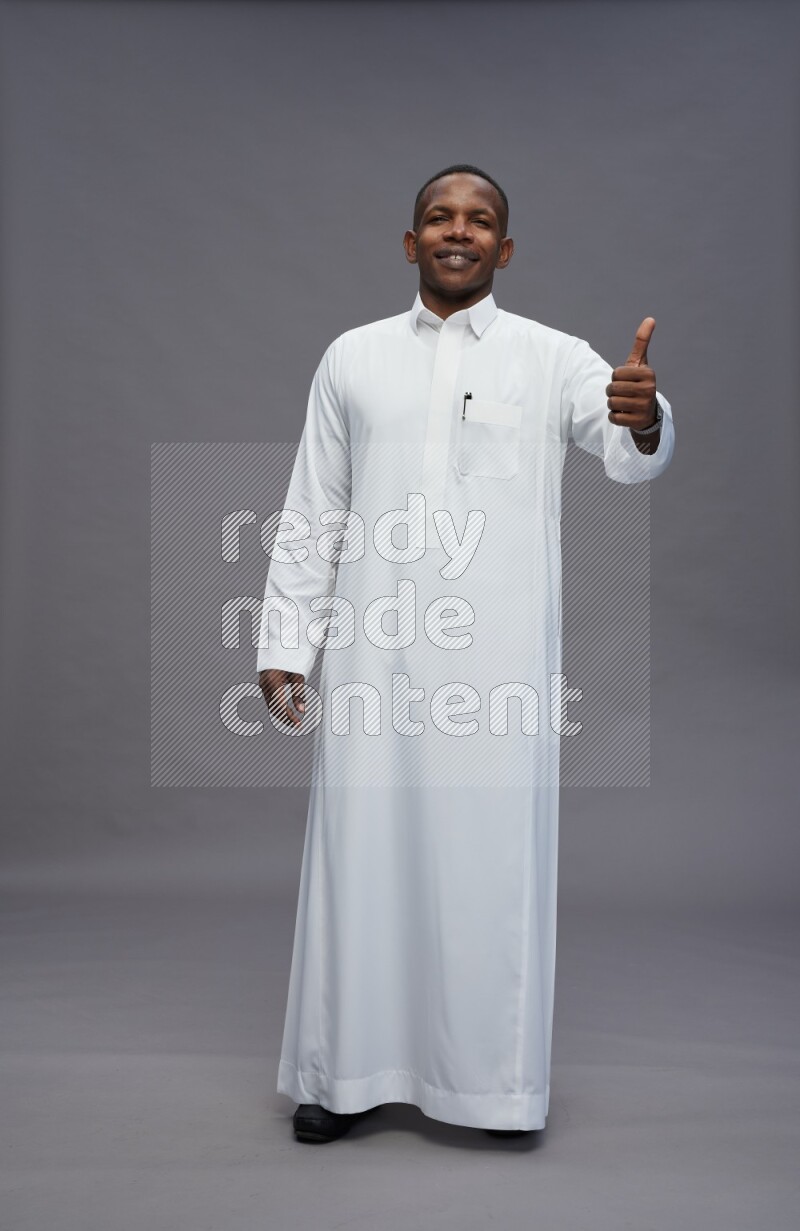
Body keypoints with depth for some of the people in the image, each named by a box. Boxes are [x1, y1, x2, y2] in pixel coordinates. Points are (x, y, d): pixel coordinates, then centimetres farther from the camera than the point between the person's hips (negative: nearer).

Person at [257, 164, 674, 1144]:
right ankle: (353, 1071, 20)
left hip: (501, 658, -1)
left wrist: (644, 418, -36)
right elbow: (310, 517, 10)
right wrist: (283, 648, 3)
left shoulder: (552, 357, 5)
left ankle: (497, 1073, 20)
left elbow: (629, 456, -13)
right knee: (364, 854, 6)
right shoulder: (352, 357, 11)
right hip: (374, 653, 2)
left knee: (495, 860, 4)